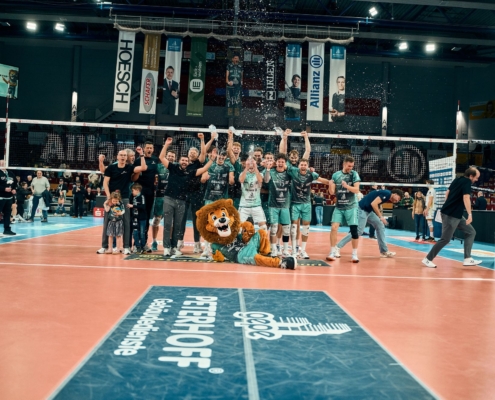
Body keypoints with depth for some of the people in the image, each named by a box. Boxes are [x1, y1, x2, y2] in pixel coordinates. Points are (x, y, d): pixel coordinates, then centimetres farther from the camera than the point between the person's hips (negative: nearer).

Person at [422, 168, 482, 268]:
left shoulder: (457, 179, 11)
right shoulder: (467, 182, -13)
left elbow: (447, 193, 21)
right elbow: (466, 198, -27)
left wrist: (448, 206, 30)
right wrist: (470, 214, -30)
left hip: (456, 215, 10)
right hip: (451, 215, -10)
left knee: (471, 232, 11)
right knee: (445, 239, -4)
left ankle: (467, 259, 9)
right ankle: (427, 259, 6)